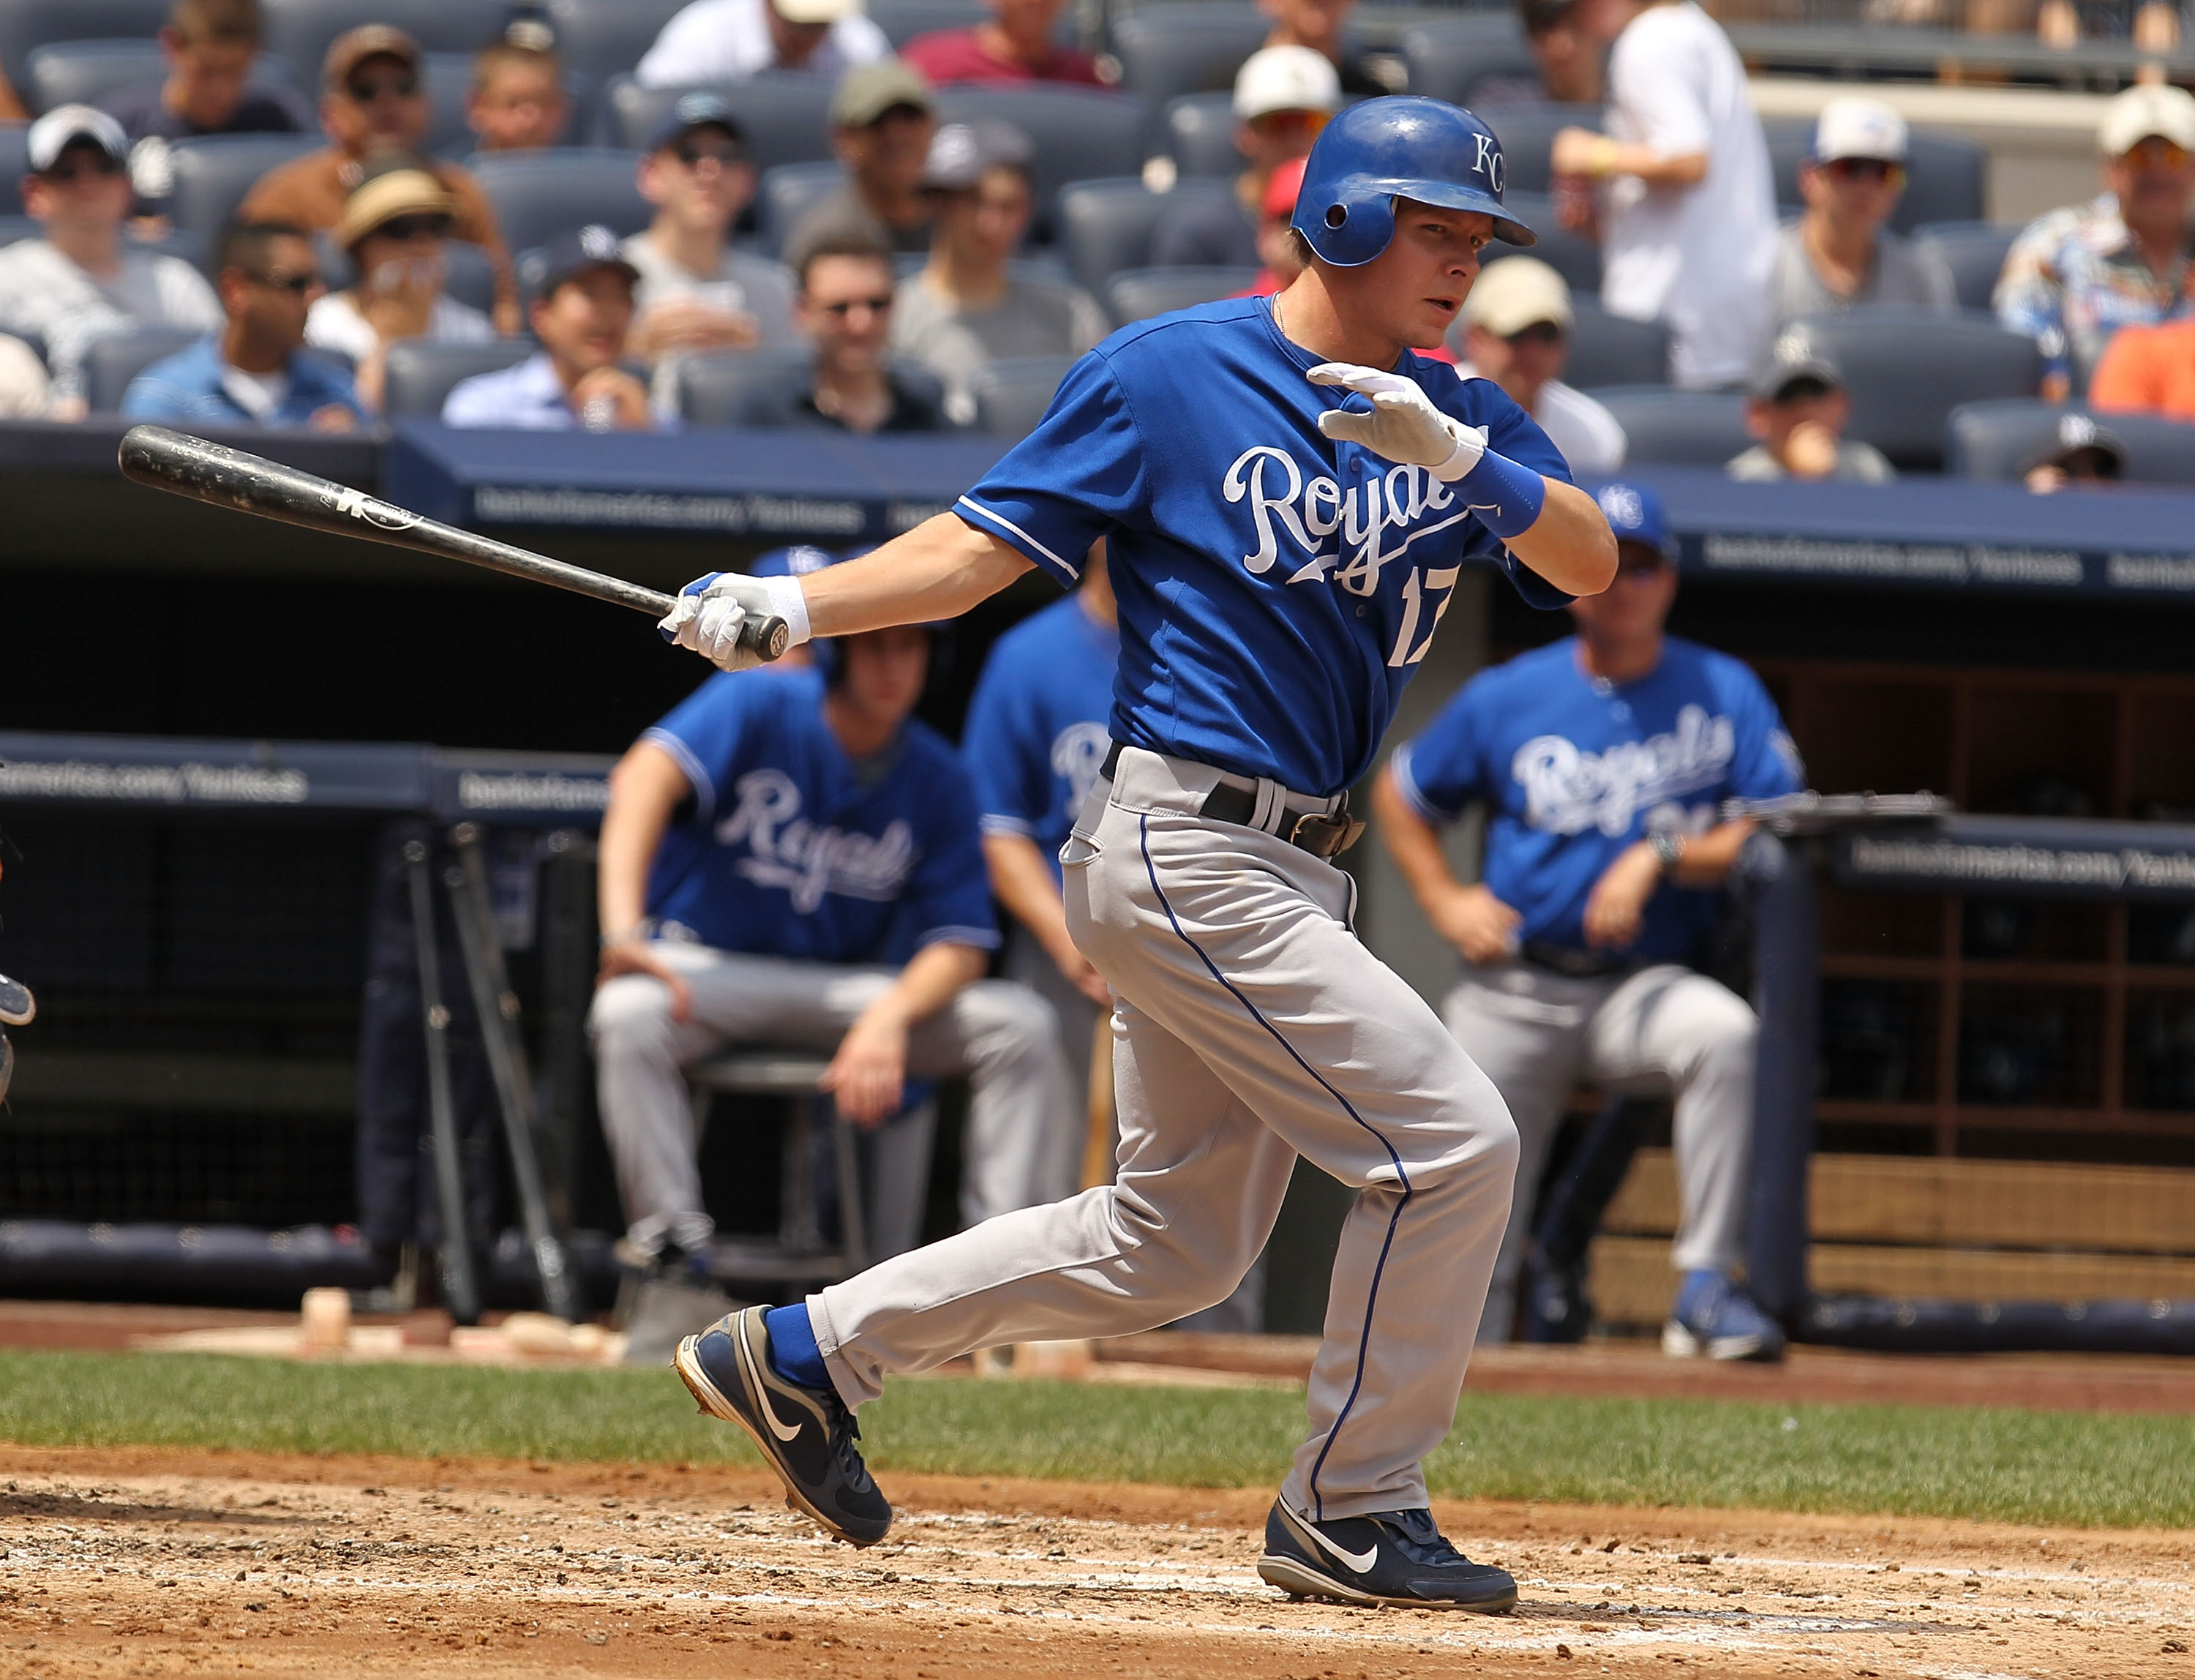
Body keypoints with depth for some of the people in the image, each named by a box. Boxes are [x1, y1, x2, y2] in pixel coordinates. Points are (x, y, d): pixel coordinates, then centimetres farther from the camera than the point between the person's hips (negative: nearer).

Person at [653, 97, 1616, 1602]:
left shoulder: (1462, 417, 10)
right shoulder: (1169, 374, -6)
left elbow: (1591, 562, -6)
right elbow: (982, 544, -6)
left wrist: (1452, 454, -23)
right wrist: (798, 607, -20)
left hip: (1294, 873, 8)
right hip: (1183, 844, -8)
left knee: (1174, 1245, 14)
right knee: (1453, 1140, -12)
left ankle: (805, 1354, 23)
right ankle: (1352, 1515, -1)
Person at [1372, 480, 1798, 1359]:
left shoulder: (1725, 694, 2)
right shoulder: (1506, 699, 5)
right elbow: (1400, 797, 20)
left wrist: (1662, 856, -19)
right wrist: (1444, 901, 4)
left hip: (1644, 988, -2)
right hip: (1511, 997, 2)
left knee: (1725, 1032, -35)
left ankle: (1706, 1289, -33)